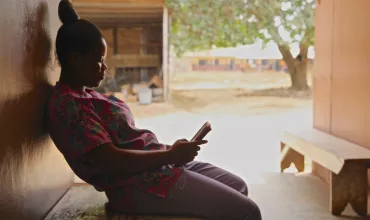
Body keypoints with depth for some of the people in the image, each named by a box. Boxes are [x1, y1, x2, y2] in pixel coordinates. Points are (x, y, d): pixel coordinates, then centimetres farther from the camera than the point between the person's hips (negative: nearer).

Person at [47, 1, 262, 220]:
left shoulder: (84, 95, 15)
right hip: (139, 186, -10)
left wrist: (170, 149, 4)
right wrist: (171, 155, -16)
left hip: (156, 165, 10)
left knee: (238, 186, 17)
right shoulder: (67, 105, -16)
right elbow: (112, 160, -25)